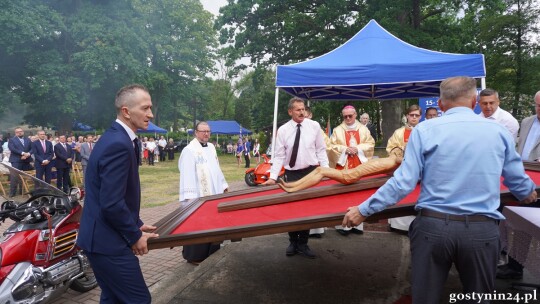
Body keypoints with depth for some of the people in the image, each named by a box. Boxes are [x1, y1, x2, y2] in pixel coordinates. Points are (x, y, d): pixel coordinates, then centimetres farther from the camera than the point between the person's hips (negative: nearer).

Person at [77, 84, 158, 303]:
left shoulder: (114, 137, 10)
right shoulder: (119, 145, -23)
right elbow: (111, 204, -25)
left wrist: (135, 225, 14)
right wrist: (134, 236, -12)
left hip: (100, 236, 10)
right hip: (107, 240, -10)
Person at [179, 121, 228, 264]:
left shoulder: (211, 147, 13)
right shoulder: (189, 150, -12)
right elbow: (187, 174, -17)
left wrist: (223, 185, 20)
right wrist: (190, 196, -22)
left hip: (214, 193, 8)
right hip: (198, 195, -7)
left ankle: (210, 252, 27)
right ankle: (194, 256, 13)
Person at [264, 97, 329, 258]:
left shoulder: (314, 126, -2)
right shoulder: (283, 130, -4)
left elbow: (321, 149, 3)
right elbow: (279, 155, -3)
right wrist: (273, 177, -9)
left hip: (311, 172, 0)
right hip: (292, 174, 0)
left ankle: (303, 243, 21)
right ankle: (293, 242, 26)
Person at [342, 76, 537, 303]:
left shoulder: (425, 130, -3)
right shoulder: (499, 131, 5)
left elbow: (404, 182, -8)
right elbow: (518, 181, 15)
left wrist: (364, 210, 0)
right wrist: (529, 195, 40)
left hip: (433, 225, -1)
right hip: (482, 229, 2)